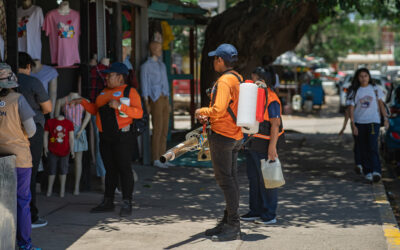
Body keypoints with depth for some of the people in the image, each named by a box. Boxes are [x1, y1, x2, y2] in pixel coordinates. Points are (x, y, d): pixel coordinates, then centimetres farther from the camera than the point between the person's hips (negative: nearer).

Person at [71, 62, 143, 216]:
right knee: (110, 169, 10)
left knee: (124, 168, -7)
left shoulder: (129, 91, -6)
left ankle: (127, 204, -4)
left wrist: (119, 106, -25)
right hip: (105, 136, 7)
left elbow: (138, 113, -16)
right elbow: (96, 110, 23)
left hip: (122, 135, -7)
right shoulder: (105, 92, 17)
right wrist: (82, 102, 13)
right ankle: (108, 202, 15)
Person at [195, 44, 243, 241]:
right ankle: (228, 222, 19)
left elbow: (219, 110, -27)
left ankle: (233, 227, -5)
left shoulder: (224, 81, -18)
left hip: (222, 135, -10)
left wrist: (202, 111, -8)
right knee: (231, 179, 12)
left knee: (225, 180, -6)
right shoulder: (238, 78, 13)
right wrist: (209, 115, 13)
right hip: (236, 135, 10)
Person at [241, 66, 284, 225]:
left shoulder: (271, 100, -14)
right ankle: (255, 211, 22)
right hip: (252, 145, 9)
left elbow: (275, 124, -18)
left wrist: (272, 147, -23)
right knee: (253, 178, 13)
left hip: (264, 146, -9)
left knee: (266, 180, -2)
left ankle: (269, 215, 5)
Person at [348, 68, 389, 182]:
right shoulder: (354, 92, 3)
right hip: (359, 123, 1)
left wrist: (385, 118, 6)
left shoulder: (375, 89, 5)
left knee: (373, 147, -15)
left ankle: (376, 171, -21)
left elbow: (381, 104, 12)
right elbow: (351, 108, 1)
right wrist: (353, 125, -7)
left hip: (373, 121, -1)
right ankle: (367, 172, 13)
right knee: (363, 149, 4)